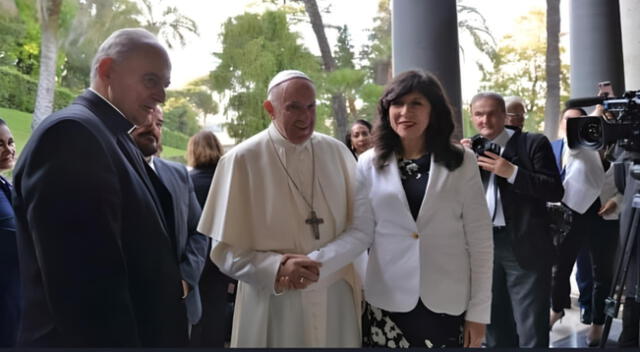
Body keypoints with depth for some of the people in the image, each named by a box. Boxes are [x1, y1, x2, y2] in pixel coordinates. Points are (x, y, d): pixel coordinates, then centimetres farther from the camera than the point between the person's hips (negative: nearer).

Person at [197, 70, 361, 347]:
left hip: (336, 299, 3)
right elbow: (225, 250, -6)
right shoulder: (242, 160, -9)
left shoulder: (337, 152, 1)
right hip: (274, 305, -3)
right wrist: (277, 268, -21)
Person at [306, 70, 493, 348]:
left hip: (447, 305, 0)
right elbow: (361, 232, -1)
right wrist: (314, 263, -17)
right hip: (388, 304, 1)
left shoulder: (462, 162, -2)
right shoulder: (370, 163, 0)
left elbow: (480, 240, 0)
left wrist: (478, 311, -1)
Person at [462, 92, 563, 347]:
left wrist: (511, 172, -20)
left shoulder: (533, 143, -4)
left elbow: (556, 191, -11)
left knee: (531, 329, 2)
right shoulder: (469, 150, 9)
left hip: (525, 246, -4)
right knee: (495, 325, 18)